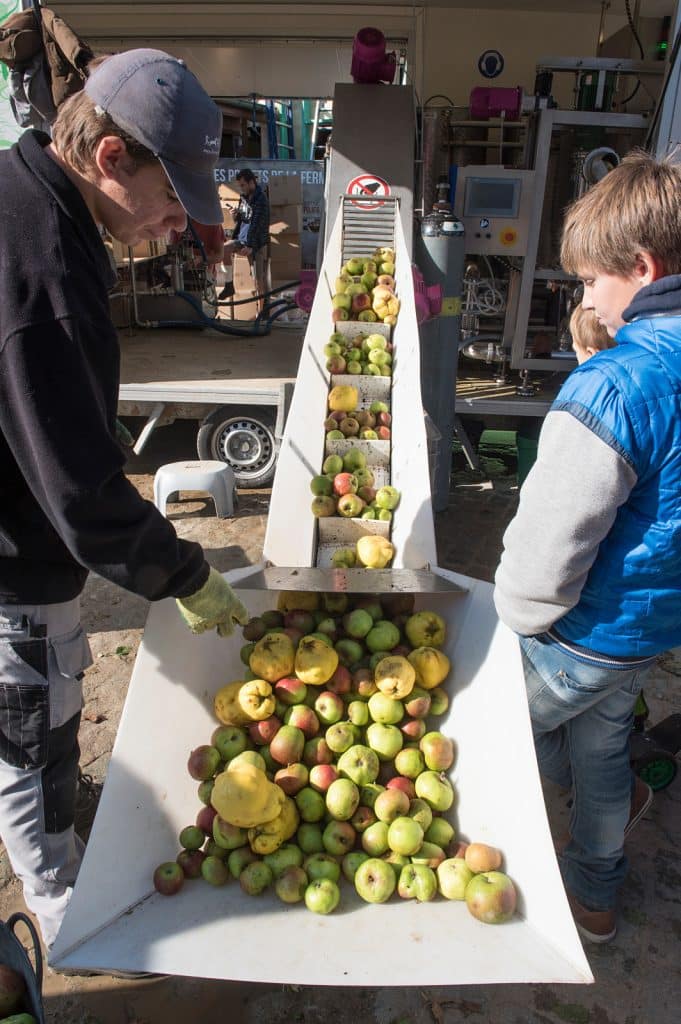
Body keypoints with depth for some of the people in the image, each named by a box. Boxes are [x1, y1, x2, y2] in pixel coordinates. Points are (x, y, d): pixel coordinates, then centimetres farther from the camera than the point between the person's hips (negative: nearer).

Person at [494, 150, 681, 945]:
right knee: (600, 744, 27)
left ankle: (615, 795, 39)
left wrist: (517, 619, -9)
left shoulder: (610, 387, -29)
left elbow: (548, 543, -26)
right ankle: (594, 895, 48)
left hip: (589, 635, -9)